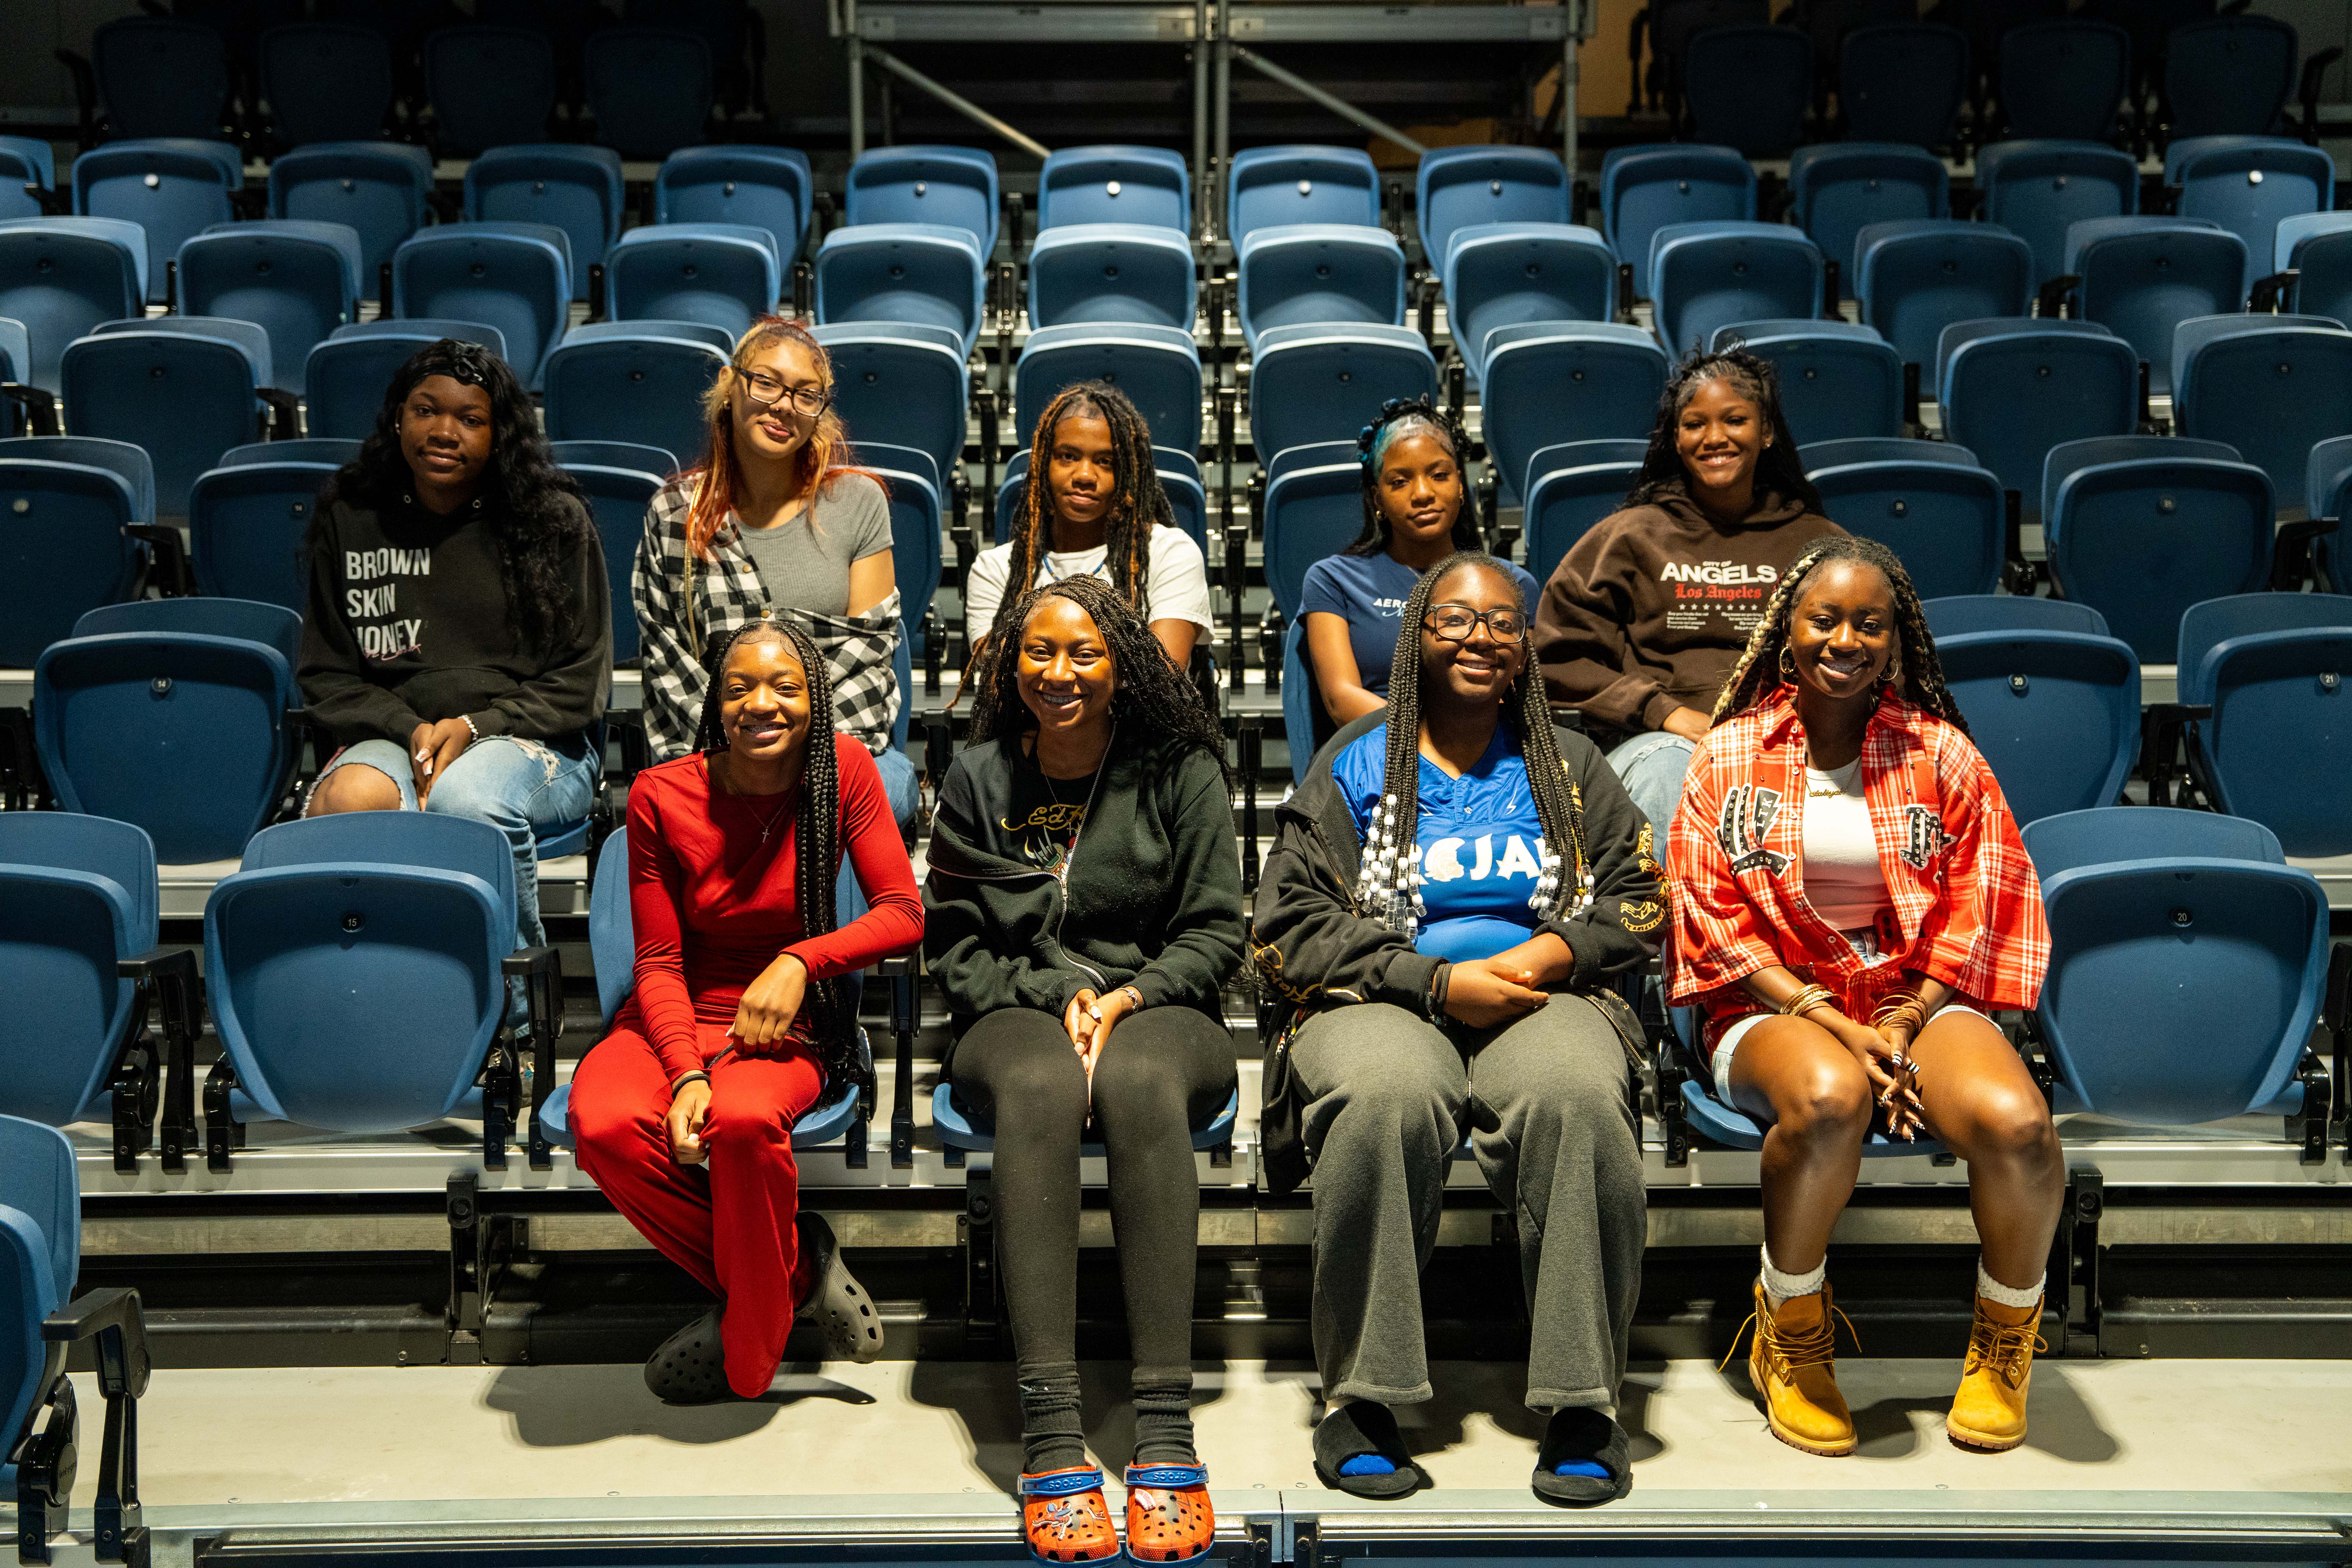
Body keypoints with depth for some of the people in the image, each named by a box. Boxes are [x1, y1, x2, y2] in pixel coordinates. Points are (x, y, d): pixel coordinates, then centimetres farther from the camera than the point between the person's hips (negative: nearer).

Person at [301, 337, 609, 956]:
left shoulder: (554, 520, 5)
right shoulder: (350, 520, 11)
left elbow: (580, 683, 4)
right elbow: (327, 677, 12)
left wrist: (475, 727, -11)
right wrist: (410, 731, -7)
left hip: (530, 741, -1)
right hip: (390, 735, 2)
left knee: (468, 797, -36)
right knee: (350, 798, -34)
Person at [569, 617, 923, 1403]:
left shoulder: (844, 769, -6)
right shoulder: (661, 795, -7)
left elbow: (904, 915, -6)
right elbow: (659, 961, -5)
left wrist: (799, 962, -21)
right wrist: (686, 1071, -22)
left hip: (790, 1022, -1)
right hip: (680, 1014, 1)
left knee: (744, 1119, -36)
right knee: (604, 1124, -31)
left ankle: (746, 1348, -10)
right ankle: (799, 1269, -11)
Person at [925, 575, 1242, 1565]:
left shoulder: (1180, 772, 7)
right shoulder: (977, 780, 10)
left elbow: (1214, 933, 6)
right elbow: (954, 947, 8)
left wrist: (1127, 997, -11)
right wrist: (1054, 994, -8)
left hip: (1160, 1009, 0)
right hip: (1016, 1014, 1)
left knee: (1141, 1083, -38)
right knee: (1041, 1086, -37)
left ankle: (1166, 1435, -43)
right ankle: (1050, 1438, -44)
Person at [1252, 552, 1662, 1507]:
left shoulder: (1569, 768, 20)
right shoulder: (1355, 766, 13)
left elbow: (1637, 902, 12)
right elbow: (1292, 928, 3)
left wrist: (1541, 958, -8)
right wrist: (1437, 981, -9)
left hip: (1544, 999, 1)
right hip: (1382, 1004, -1)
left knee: (1578, 1094, -35)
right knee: (1385, 1097, -37)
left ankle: (1585, 1403, -27)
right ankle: (1360, 1399, -27)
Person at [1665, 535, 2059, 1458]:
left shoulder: (1940, 753, 9)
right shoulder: (1730, 755, 6)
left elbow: (1977, 914, 6)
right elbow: (1718, 924, -1)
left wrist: (1902, 1026, -11)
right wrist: (1833, 1025, -13)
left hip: (1919, 1002, 2)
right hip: (1773, 1008, -1)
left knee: (2015, 1122, -30)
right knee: (1827, 1098, -38)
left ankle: (2005, 1339, 0)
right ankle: (1790, 1344, -12)